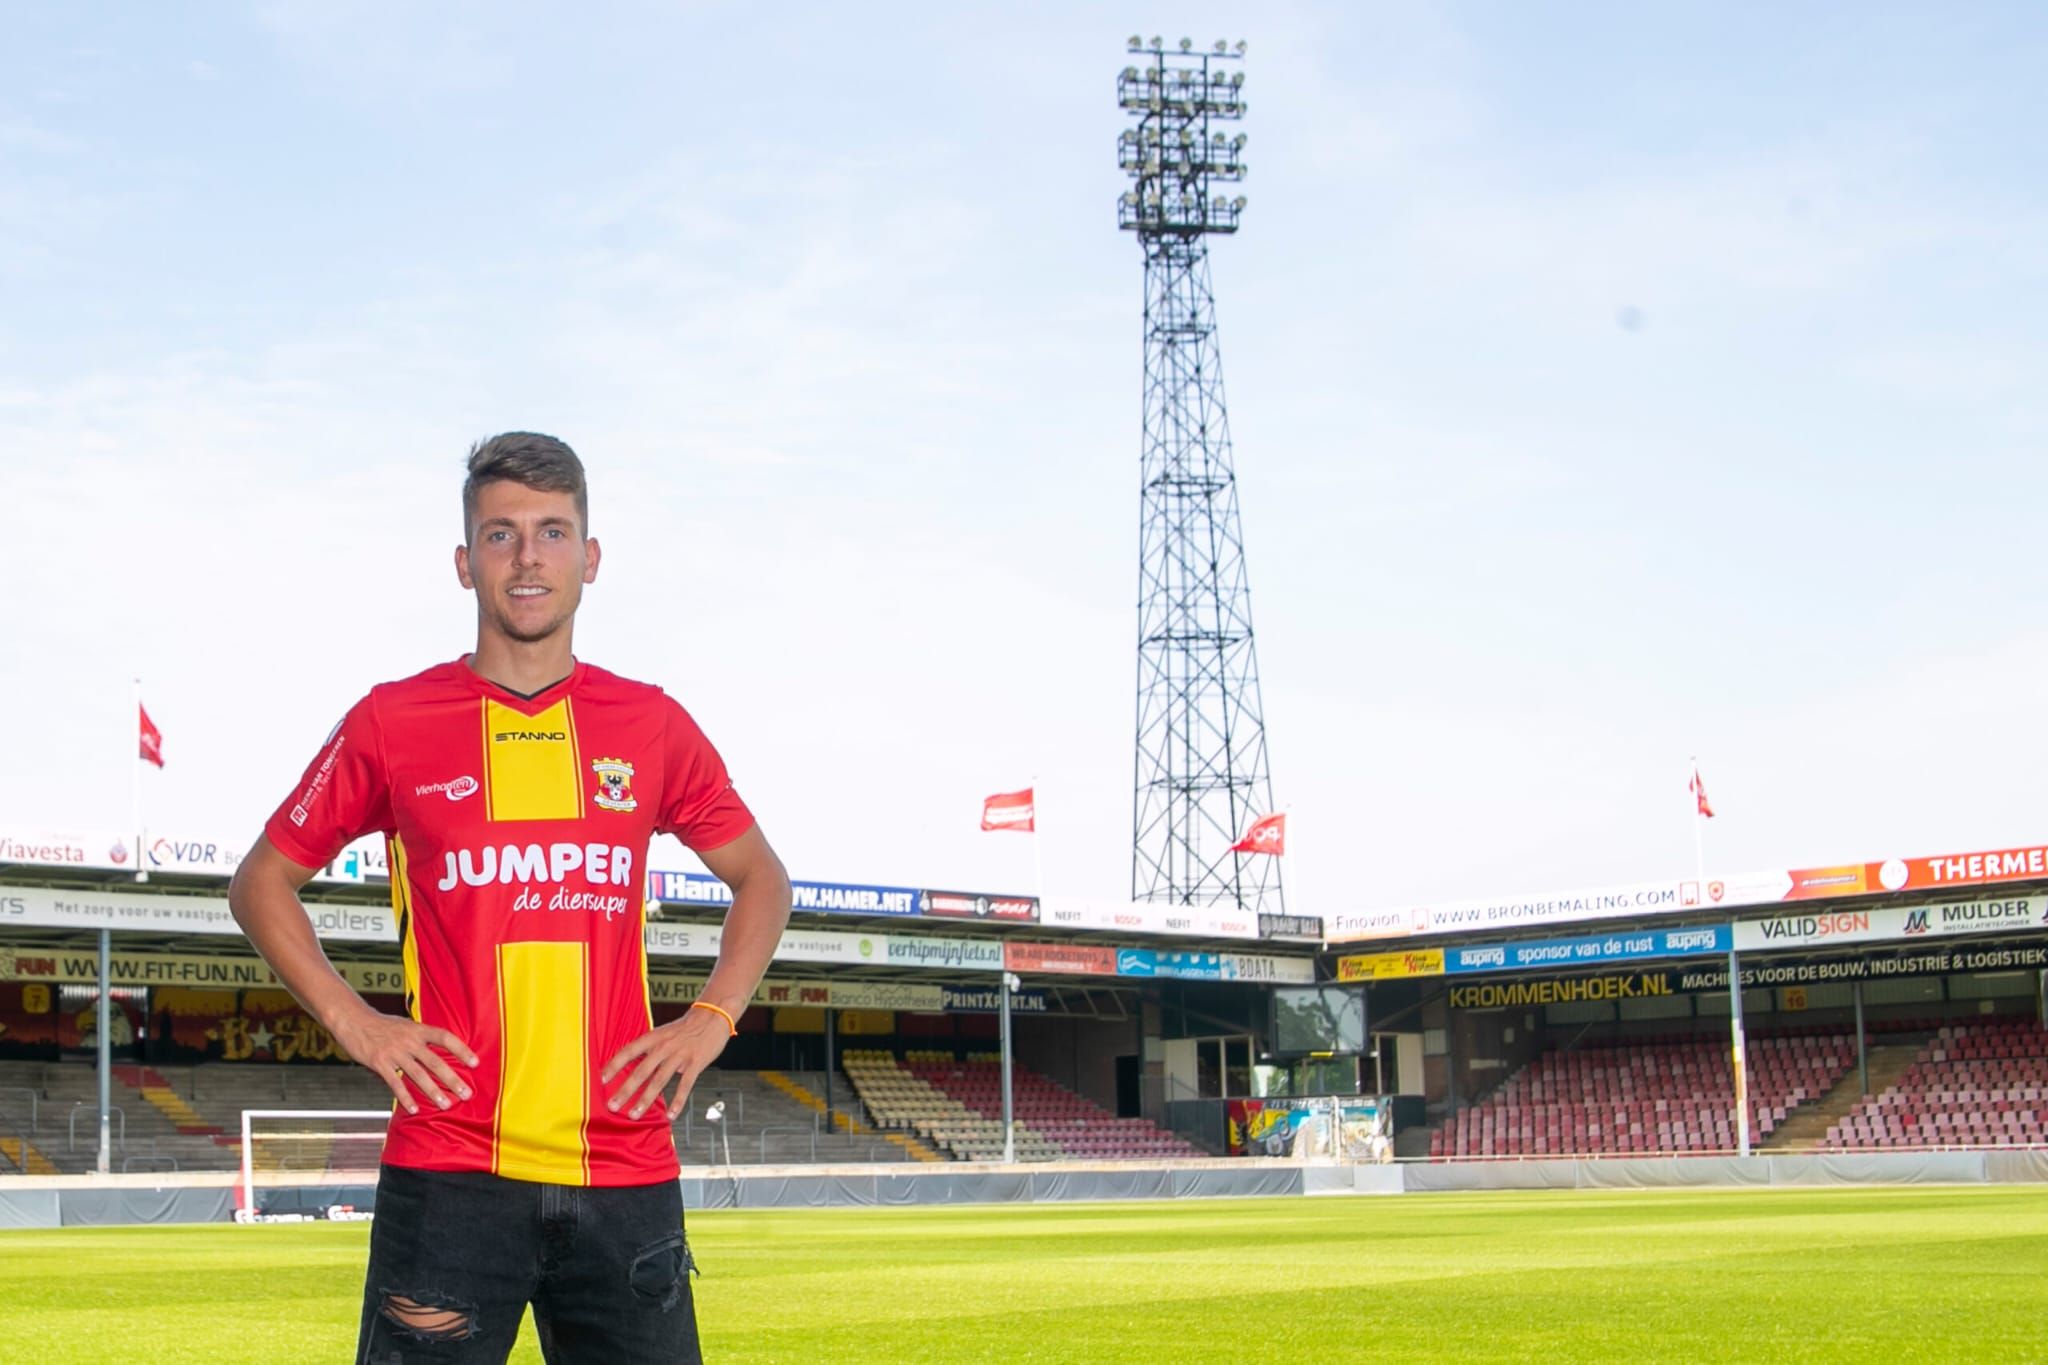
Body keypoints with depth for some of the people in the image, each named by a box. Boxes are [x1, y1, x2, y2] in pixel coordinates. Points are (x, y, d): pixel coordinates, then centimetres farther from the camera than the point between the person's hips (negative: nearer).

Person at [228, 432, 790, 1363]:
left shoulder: (652, 725, 7)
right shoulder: (392, 722, 2)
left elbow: (760, 878, 19)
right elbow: (261, 883, 11)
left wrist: (711, 1020, 5)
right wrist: (351, 1022, -2)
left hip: (626, 1175, 2)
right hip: (448, 1173, -2)